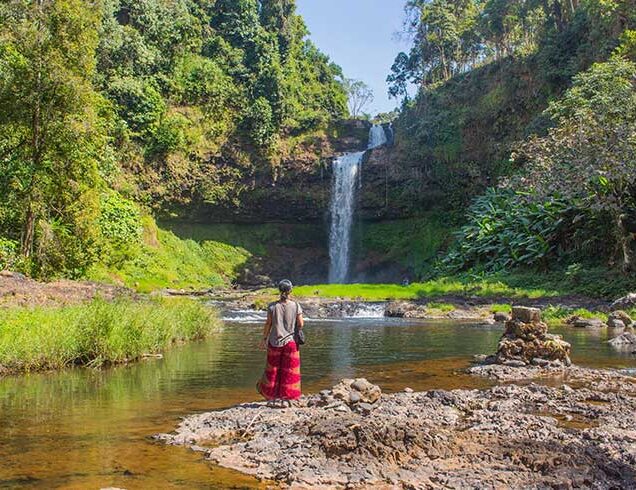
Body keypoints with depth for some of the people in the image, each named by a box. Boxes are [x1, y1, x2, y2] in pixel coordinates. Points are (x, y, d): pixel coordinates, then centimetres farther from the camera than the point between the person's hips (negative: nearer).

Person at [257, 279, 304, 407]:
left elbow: (268, 324, -3)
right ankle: (285, 398, 11)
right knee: (289, 372, 9)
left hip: (275, 342, 1)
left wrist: (264, 339, 7)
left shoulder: (272, 306, -6)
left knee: (273, 370, 14)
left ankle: (271, 397, 19)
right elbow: (301, 324, -7)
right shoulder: (295, 306, -8)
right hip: (290, 342, -1)